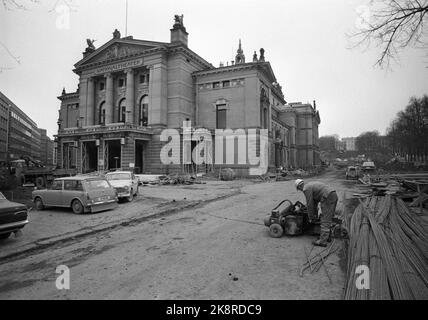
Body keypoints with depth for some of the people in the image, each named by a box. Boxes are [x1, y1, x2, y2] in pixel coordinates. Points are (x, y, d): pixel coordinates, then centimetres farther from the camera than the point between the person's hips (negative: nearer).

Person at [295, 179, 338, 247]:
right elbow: (315, 201, 31)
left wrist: (311, 218, 10)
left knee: (325, 220, -6)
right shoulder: (311, 185, 24)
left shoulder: (306, 189, -5)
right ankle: (326, 236, 27)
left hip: (328, 198, -10)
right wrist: (315, 214, 37)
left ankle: (322, 241, -4)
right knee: (328, 219, 18)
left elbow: (309, 204, -3)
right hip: (333, 195, 10)